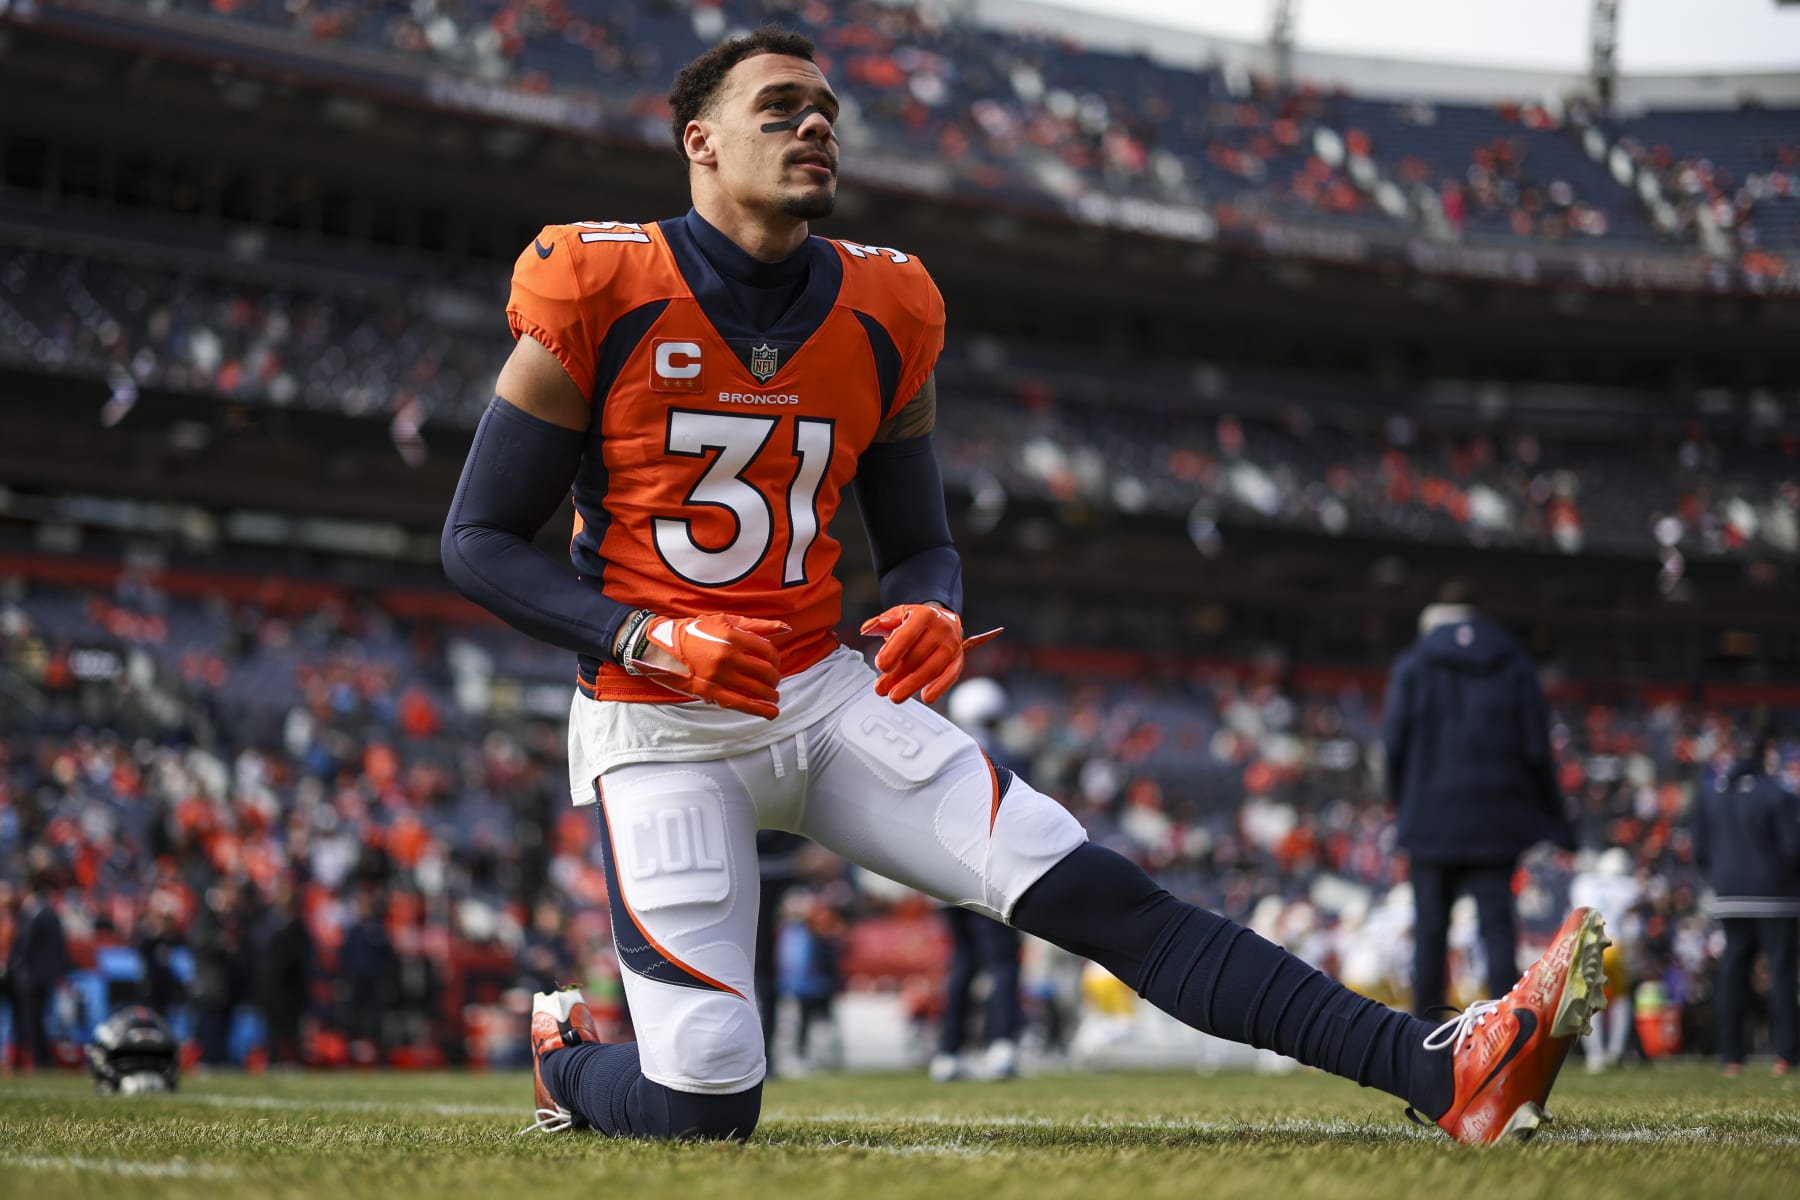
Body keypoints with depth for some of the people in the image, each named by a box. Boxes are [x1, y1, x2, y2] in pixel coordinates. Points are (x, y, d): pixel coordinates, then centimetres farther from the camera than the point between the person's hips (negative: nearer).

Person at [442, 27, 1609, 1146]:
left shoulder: (882, 318, 4)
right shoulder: (600, 297, -10)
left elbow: (921, 546, 14)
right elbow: (478, 541, -7)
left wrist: (930, 614, -10)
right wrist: (649, 639, -20)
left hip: (826, 694, 4)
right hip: (661, 728, -4)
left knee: (1103, 895, -11)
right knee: (704, 1099, -12)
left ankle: (1442, 1071, -18)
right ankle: (567, 1055, 23)